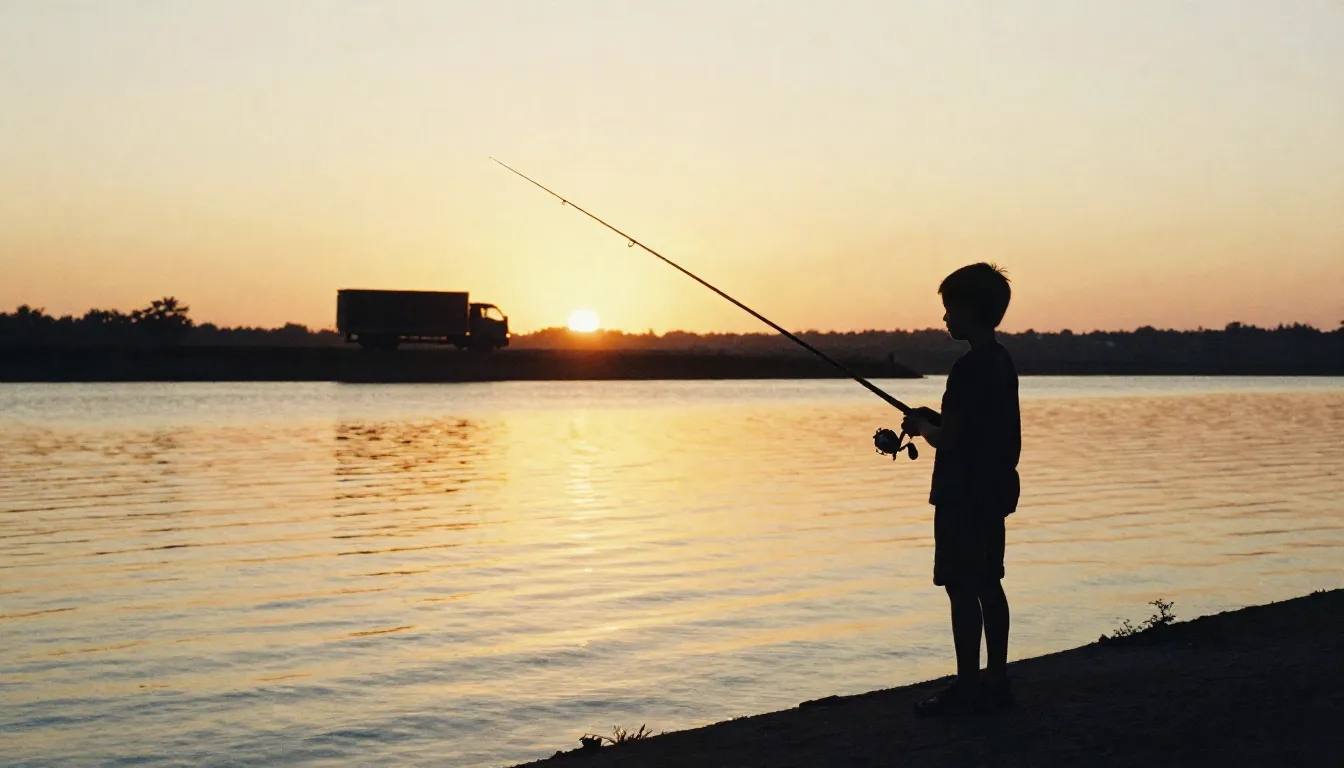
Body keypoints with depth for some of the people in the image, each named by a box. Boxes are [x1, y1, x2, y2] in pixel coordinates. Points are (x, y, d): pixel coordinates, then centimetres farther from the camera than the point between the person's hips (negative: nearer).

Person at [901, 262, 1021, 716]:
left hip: (964, 495, -10)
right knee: (987, 584, 14)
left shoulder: (969, 367, -18)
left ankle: (968, 688, 0)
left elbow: (950, 438, -19)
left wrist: (924, 427, 0)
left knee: (962, 589, -5)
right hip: (993, 490, 10)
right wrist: (936, 421, 16)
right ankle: (996, 681, 20)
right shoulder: (1001, 362, 12)